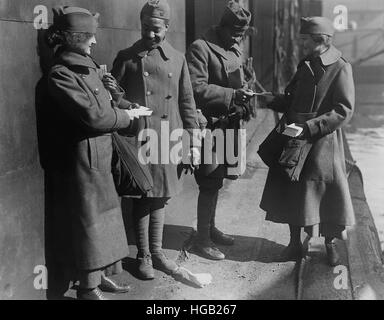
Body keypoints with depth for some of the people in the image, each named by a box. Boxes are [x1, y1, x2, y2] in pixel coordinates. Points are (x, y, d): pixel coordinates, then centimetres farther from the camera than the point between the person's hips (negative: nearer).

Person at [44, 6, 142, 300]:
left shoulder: (89, 66, 10)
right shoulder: (61, 74, -17)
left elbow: (103, 103, 19)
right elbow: (92, 115, -23)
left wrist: (122, 104, 0)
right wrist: (125, 119, -10)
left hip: (101, 154, 9)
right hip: (80, 157, -8)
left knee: (104, 213, 16)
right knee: (88, 218, 2)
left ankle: (102, 273, 31)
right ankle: (89, 286, 17)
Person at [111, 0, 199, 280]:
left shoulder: (177, 59, 9)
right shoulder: (127, 58, 1)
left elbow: (187, 101, 10)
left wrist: (193, 138, 5)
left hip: (168, 141, 3)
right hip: (138, 140, -3)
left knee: (161, 197, 12)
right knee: (143, 198, 2)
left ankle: (156, 250, 27)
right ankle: (143, 256, 17)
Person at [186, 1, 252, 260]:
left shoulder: (236, 50, 14)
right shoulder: (200, 48, -12)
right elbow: (198, 88, -20)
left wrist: (244, 98, 4)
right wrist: (231, 95, -26)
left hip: (229, 125, 8)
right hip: (210, 125, -8)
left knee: (216, 180, 17)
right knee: (210, 183, -4)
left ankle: (211, 227, 31)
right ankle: (203, 239, 8)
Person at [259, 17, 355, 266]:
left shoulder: (341, 68, -10)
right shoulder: (305, 65, 10)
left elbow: (344, 111, -15)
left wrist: (310, 127, -21)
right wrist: (271, 101, -2)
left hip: (323, 142, -6)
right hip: (295, 139, 6)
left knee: (327, 192, 5)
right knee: (292, 191, 9)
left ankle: (331, 245, 25)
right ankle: (295, 244, 24)